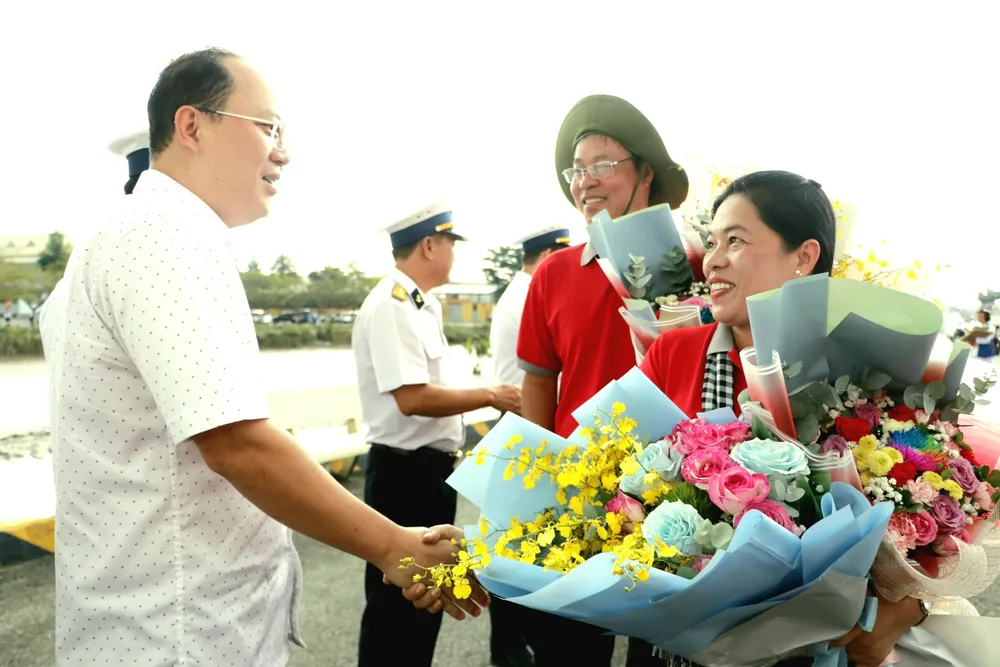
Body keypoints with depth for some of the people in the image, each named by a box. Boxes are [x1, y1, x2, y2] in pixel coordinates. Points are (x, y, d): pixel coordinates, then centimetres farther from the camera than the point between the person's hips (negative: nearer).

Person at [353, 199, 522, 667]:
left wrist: (448, 449, 11)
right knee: (397, 603, 5)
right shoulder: (391, 305, -19)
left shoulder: (420, 305, 11)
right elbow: (412, 399, -26)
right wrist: (490, 396, -18)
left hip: (429, 468, 10)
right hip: (405, 472, -10)